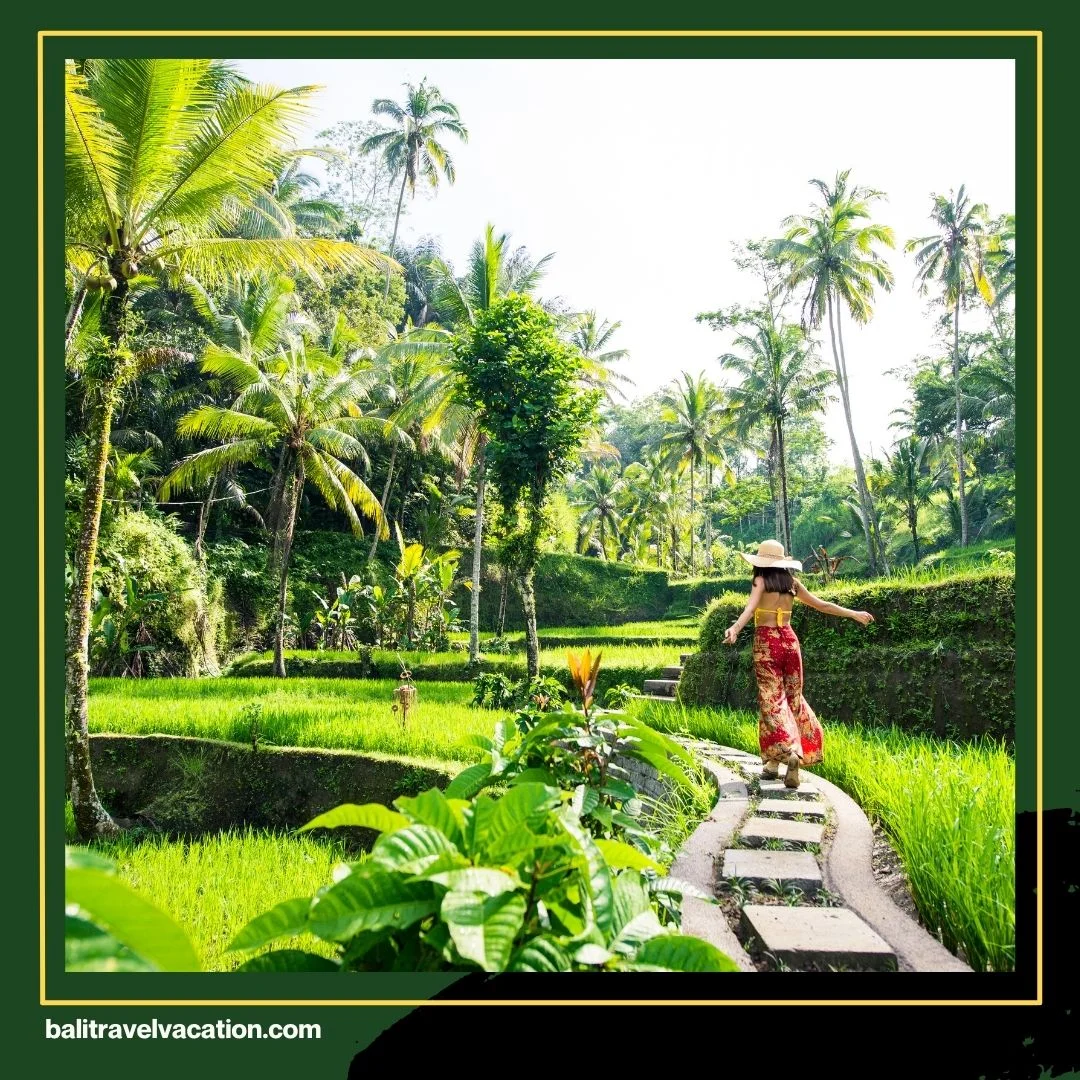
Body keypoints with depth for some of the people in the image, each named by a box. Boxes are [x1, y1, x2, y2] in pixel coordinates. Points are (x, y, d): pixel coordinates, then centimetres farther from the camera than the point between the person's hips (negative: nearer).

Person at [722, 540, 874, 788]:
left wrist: (735, 627, -37)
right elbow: (821, 605, 15)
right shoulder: (792, 582, 10)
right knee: (793, 698, 11)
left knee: (772, 700, -4)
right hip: (789, 640, 4)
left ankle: (787, 752, -23)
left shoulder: (761, 580, -3)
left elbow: (750, 607, -22)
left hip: (766, 641, -4)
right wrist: (854, 614, 26)